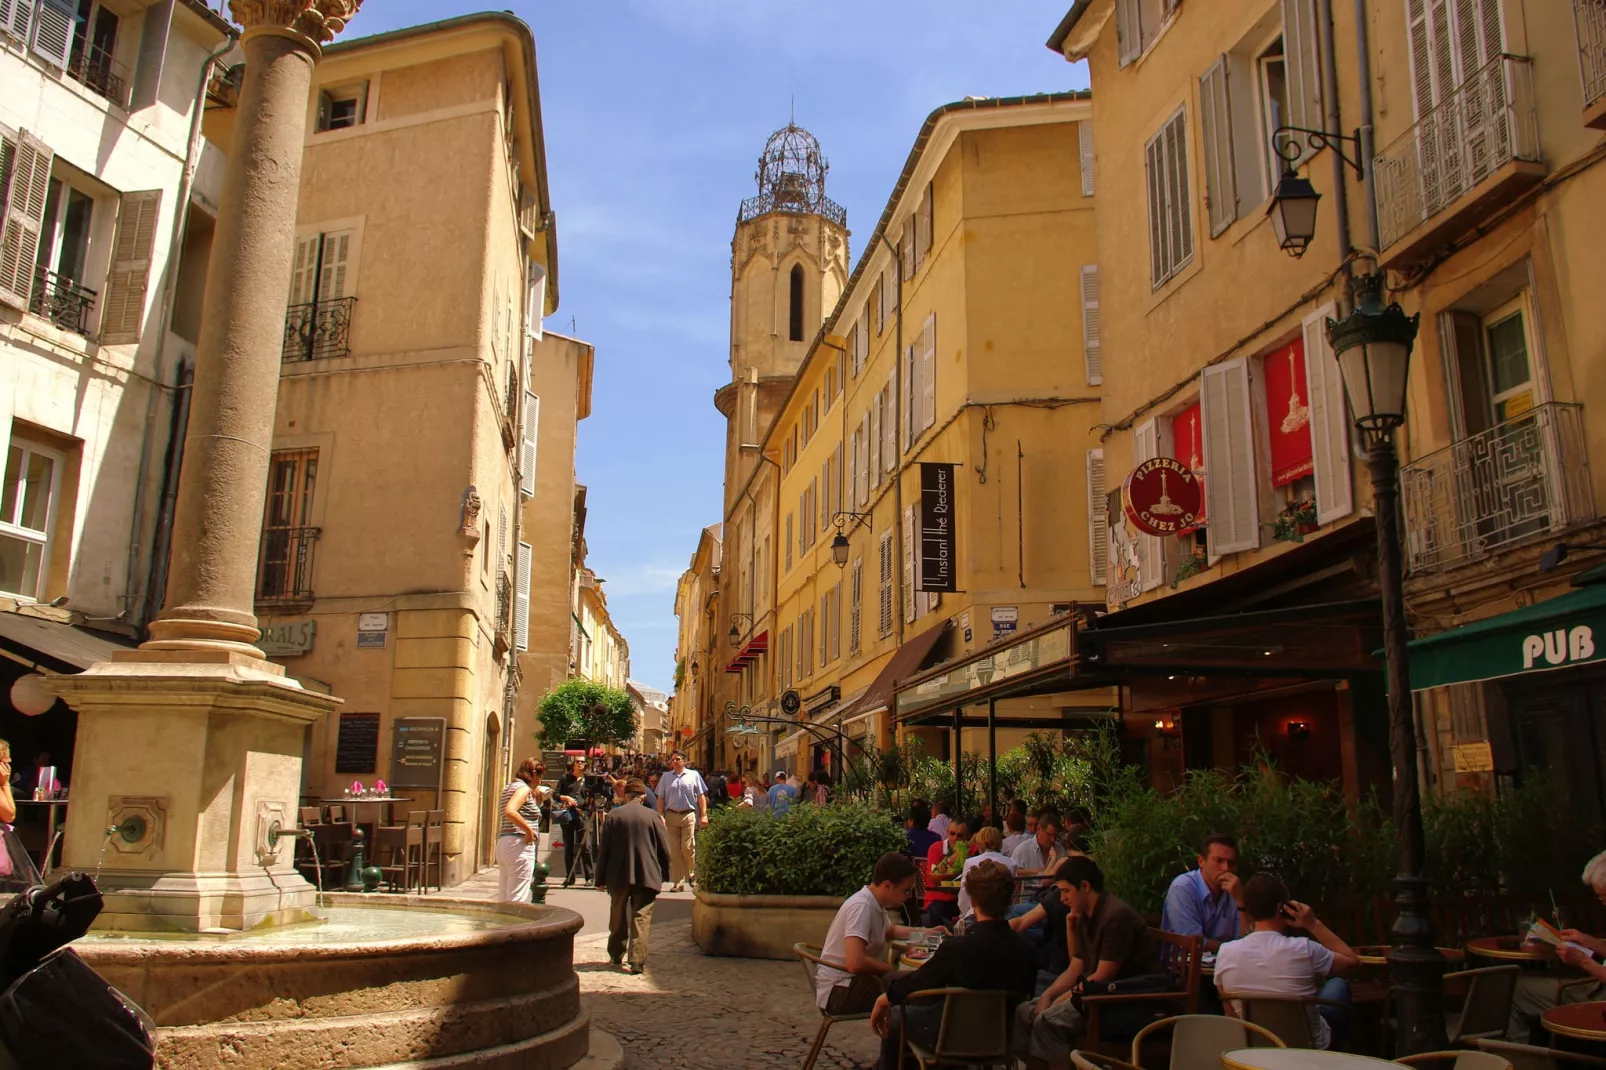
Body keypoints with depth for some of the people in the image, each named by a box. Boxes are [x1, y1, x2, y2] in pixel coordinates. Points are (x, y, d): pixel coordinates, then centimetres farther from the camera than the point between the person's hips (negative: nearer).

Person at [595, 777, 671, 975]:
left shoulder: (612, 815, -3)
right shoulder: (653, 816, -5)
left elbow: (603, 849, 0)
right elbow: (665, 850, -1)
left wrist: (601, 878, 8)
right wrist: (661, 872, 17)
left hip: (618, 876, 2)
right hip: (647, 876, -1)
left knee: (618, 918, 18)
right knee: (641, 919, 1)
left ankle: (616, 956, 30)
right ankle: (637, 961, -6)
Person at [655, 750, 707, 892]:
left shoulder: (693, 775, 6)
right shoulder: (666, 777, 11)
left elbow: (701, 796, 5)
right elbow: (661, 798, 11)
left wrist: (704, 815, -2)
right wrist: (660, 816, 0)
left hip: (689, 815, -2)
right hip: (671, 816, 2)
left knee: (687, 848, -7)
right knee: (674, 851, 2)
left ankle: (692, 875, 16)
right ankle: (678, 881, 8)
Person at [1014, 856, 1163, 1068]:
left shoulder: (1117, 916, -18)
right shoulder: (1085, 917, 11)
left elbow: (1101, 977, -19)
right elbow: (1074, 970, 12)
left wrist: (1058, 1001, -15)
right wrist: (1046, 996, -4)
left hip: (1132, 1005, -10)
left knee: (1048, 1021, -25)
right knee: (1024, 1013, 0)